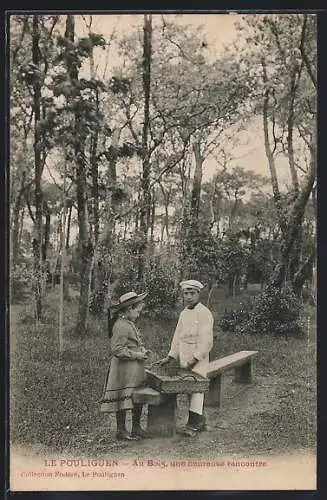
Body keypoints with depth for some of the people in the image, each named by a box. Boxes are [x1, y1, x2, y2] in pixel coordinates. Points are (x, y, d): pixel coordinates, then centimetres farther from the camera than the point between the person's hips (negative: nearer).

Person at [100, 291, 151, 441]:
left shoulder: (130, 324, 15)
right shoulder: (121, 326, -18)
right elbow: (117, 350, -22)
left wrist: (142, 350, 8)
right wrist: (136, 355, -17)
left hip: (136, 369, 10)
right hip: (124, 369, -10)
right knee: (124, 400, 0)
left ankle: (136, 428, 24)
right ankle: (121, 430, 13)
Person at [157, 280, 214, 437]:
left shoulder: (204, 313, -10)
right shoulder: (183, 313, 14)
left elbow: (206, 341, -15)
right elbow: (177, 337, 18)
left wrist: (194, 359, -18)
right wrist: (170, 357, 11)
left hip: (198, 360, -7)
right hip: (184, 359, 7)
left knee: (195, 388, -6)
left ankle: (194, 423, 0)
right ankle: (199, 421, 20)